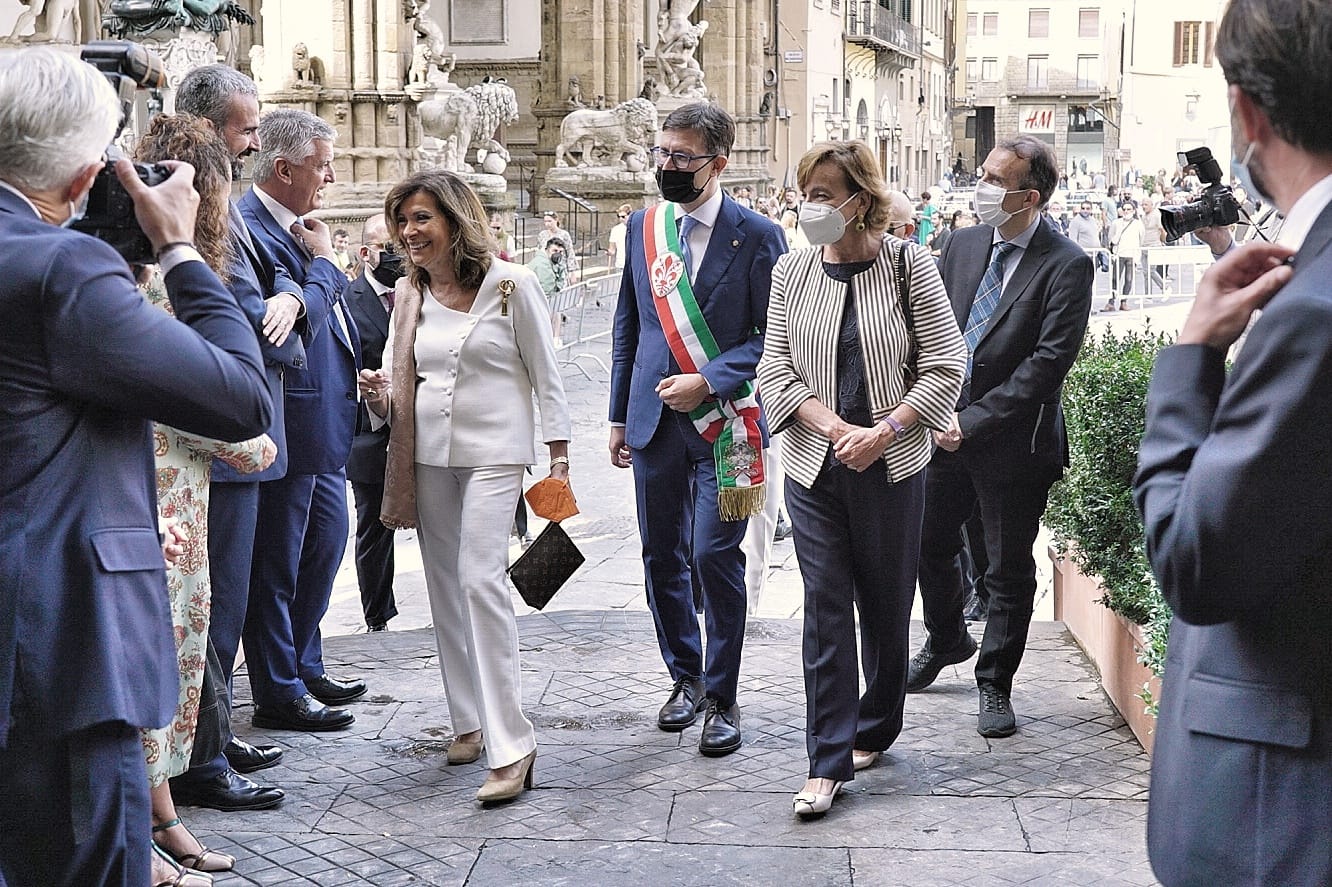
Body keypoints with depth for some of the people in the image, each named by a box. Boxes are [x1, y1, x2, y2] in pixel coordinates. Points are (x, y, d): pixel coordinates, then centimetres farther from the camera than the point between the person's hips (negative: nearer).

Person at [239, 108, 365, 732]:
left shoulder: (296, 227, 13)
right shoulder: (252, 229, -18)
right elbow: (295, 319, -26)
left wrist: (354, 370, 13)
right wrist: (323, 260, -13)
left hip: (325, 418, 10)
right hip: (291, 423, -10)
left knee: (326, 542, 20)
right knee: (277, 562, 1)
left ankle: (305, 668, 34)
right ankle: (279, 694, 12)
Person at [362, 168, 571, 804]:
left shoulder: (510, 285, -6)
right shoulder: (409, 295, 9)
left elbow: (545, 372, -2)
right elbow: (397, 373, 15)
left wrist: (559, 452, -4)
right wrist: (380, 394, -9)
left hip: (494, 452, -6)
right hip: (427, 452, 6)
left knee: (480, 579, -16)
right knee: (445, 585, 9)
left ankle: (510, 743, -13)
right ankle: (468, 719, 22)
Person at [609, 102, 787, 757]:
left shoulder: (757, 236, -6)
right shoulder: (643, 227, 8)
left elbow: (774, 335, -6)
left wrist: (708, 381, -17)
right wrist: (620, 415, 14)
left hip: (723, 424, -5)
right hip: (655, 420, 5)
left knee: (714, 556, -6)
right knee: (661, 556, 11)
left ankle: (721, 698, 9)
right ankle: (684, 676, 29)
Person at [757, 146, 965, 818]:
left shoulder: (910, 265, -4)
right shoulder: (791, 271, 2)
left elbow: (945, 367, -4)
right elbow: (775, 371, 0)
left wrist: (885, 430, -15)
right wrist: (834, 428, -13)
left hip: (892, 466, -1)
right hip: (814, 466, 1)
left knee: (886, 604, 11)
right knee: (825, 608, -3)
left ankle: (875, 729, 31)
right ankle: (829, 760, 1)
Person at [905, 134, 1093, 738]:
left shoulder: (1066, 266, -13)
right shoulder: (963, 245, 5)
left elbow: (1048, 362, -18)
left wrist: (974, 421, -18)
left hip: (1013, 442, -6)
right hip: (946, 432, 6)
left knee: (1009, 573, 7)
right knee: (930, 544, 19)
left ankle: (995, 683, 25)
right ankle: (946, 640, 45)